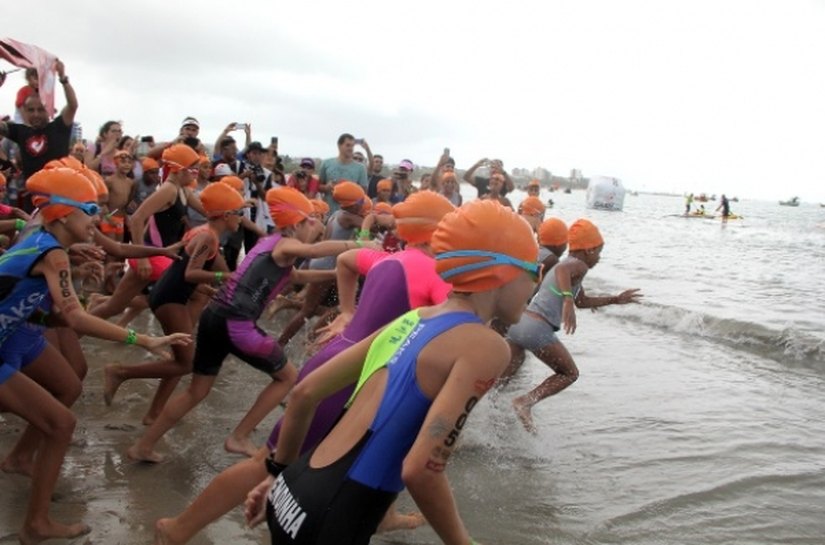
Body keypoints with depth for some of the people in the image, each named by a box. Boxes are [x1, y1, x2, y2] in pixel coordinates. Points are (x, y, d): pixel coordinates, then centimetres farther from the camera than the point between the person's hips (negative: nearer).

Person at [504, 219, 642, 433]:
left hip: (519, 321, 8)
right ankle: (525, 403, -5)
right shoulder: (579, 265, -1)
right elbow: (562, 271, -27)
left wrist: (616, 299, 45)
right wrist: (567, 300, -42)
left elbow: (582, 301, 40)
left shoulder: (568, 265, 28)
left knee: (502, 377, 12)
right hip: (538, 329, -8)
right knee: (570, 374, 10)